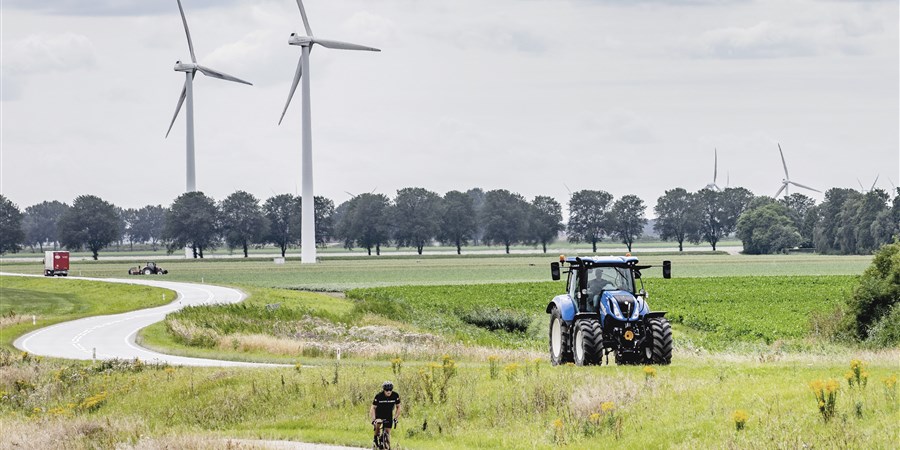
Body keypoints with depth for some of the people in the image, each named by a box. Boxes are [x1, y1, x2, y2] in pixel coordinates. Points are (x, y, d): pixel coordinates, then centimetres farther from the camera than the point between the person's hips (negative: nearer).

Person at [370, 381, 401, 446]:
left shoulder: (395, 396, -22)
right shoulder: (378, 396, -28)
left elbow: (398, 407, -11)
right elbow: (373, 408, -23)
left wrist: (396, 418, -22)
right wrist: (373, 419, -34)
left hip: (388, 415, 2)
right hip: (379, 413, -2)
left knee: (387, 431, -3)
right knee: (377, 425, -26)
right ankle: (376, 440, -3)